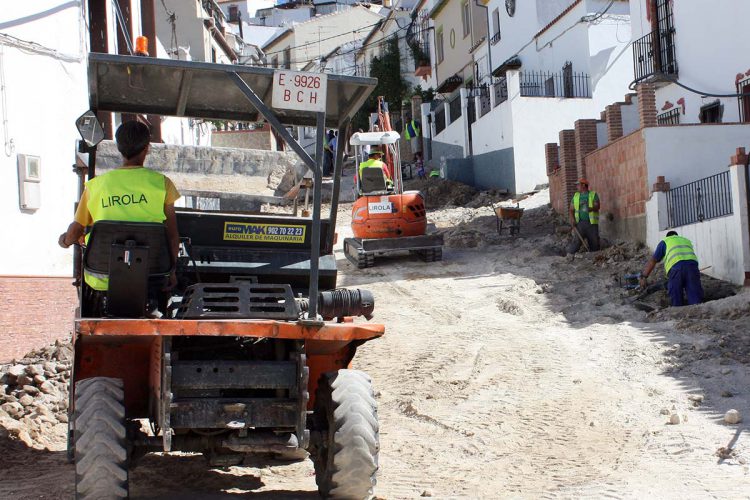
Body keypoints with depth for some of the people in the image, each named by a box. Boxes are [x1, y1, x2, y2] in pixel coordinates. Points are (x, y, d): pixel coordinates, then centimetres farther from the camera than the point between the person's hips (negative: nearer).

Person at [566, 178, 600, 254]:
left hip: (591, 223, -1)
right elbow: (571, 210, 12)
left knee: (594, 242, 2)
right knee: (576, 241, -11)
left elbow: (597, 207, -8)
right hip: (580, 223, 1)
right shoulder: (576, 196, 14)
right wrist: (572, 219, -6)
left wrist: (590, 209, -30)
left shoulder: (593, 195, 5)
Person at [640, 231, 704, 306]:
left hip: (675, 266, -3)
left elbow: (652, 261, 20)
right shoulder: (687, 241, 38)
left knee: (676, 302, 3)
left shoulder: (665, 242, 27)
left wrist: (643, 277, 22)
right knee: (696, 300, -4)